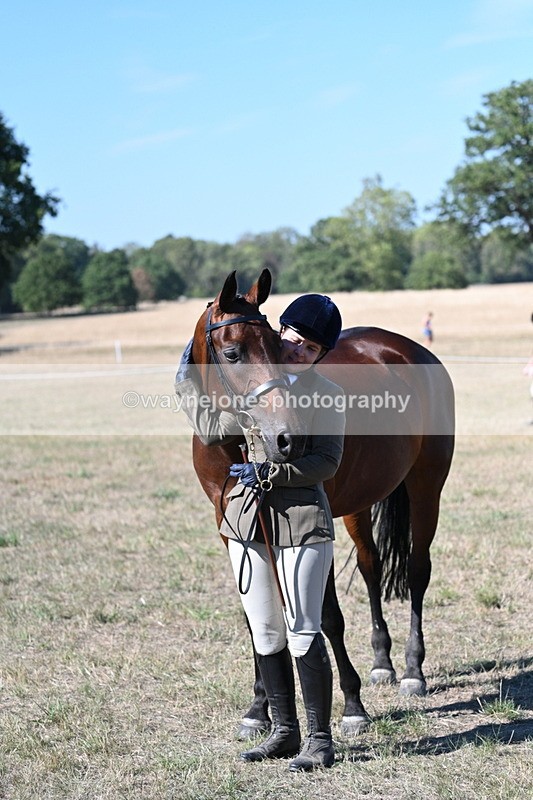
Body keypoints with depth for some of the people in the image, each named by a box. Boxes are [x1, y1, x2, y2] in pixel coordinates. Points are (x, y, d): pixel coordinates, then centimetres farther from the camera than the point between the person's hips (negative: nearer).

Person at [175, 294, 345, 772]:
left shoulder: (328, 395, -3)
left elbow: (325, 464, -10)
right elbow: (214, 431, 17)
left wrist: (270, 472, -18)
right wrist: (188, 382, 17)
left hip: (302, 521, -5)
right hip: (247, 518, 5)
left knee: (303, 633, -3)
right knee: (265, 635, 10)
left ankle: (320, 738, 7)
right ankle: (285, 732, 22)